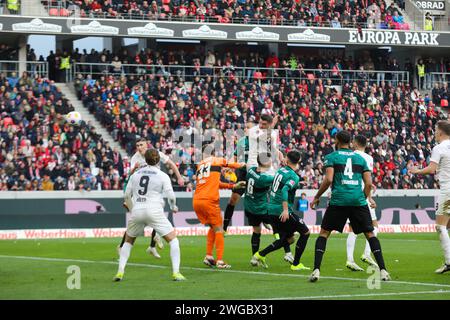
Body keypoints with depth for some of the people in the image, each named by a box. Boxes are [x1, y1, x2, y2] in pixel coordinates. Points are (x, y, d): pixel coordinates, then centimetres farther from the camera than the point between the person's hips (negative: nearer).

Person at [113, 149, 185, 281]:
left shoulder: (135, 174, 12)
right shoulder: (162, 176, 1)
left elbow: (127, 195, 16)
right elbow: (170, 196, -4)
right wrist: (173, 207, 18)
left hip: (137, 211, 3)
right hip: (154, 211, -3)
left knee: (128, 241, 22)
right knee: (173, 239, 7)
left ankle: (120, 272, 11)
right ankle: (176, 273, -5)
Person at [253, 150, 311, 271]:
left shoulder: (280, 170, 11)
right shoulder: (294, 177, -13)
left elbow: (271, 189, 24)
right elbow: (285, 190, -29)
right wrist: (285, 210, -34)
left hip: (272, 210, 8)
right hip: (282, 210, -8)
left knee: (288, 239, 18)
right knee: (305, 232, 6)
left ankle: (261, 254, 8)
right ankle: (296, 264, 6)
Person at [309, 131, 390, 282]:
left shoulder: (331, 157, 6)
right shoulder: (360, 158, 16)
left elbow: (328, 180, -6)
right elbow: (369, 183, 11)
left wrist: (317, 197, 5)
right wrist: (367, 197, 28)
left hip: (339, 200, -2)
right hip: (358, 201, 2)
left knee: (324, 233, 9)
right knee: (370, 234, 10)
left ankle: (316, 270, -3)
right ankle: (383, 270, -1)